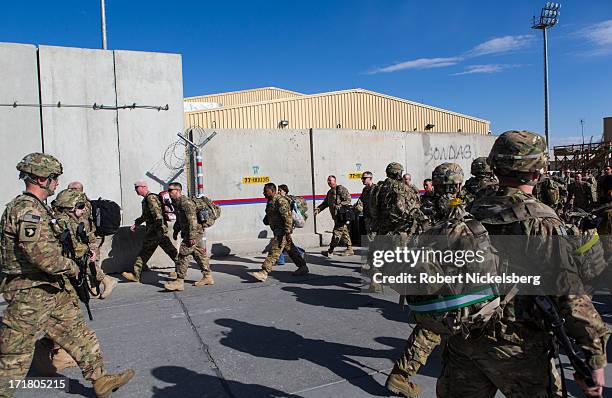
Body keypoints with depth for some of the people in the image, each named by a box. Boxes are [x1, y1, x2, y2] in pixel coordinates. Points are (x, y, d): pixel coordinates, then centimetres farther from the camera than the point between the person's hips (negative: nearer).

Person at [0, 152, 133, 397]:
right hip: (31, 293, -10)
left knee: (77, 332, 12)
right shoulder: (26, 209, -19)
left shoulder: (37, 207, 13)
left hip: (53, 289, 10)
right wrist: (71, 268, -14)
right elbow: (41, 253, -29)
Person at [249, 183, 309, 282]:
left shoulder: (280, 201, -17)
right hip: (277, 230, 10)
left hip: (282, 230, -10)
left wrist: (288, 232, -26)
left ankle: (264, 272, -15)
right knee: (290, 249, 16)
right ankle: (303, 267, 25)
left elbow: (287, 217, -23)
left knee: (274, 251, -13)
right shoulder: (270, 201, 15)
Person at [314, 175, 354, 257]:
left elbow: (348, 199, -14)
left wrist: (339, 206, -23)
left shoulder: (341, 189, -7)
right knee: (344, 232, 12)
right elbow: (325, 203, 22)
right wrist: (318, 209, 8)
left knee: (337, 232, -8)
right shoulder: (330, 192, 21)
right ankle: (349, 249, 19)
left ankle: (330, 251, -6)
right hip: (336, 216, 9)